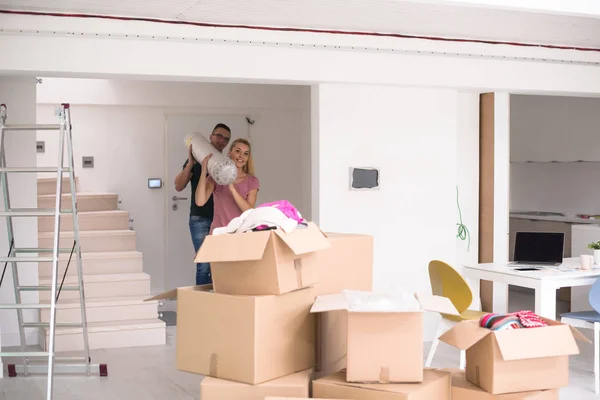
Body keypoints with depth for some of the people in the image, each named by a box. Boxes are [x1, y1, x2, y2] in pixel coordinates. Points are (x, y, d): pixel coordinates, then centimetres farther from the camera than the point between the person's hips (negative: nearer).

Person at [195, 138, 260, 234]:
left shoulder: (252, 181, 7)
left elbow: (249, 211, -8)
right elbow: (200, 202, -9)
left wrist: (232, 188, -17)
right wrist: (204, 171, -13)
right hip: (218, 231, -1)